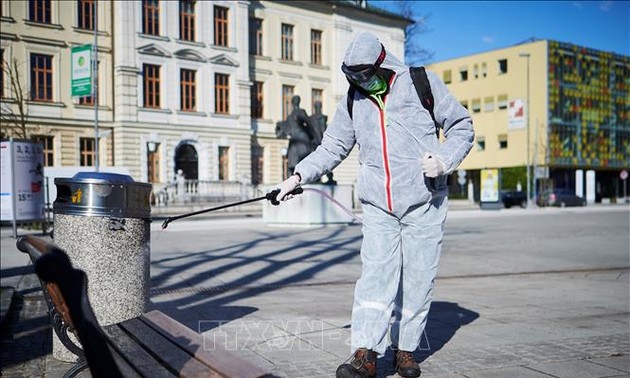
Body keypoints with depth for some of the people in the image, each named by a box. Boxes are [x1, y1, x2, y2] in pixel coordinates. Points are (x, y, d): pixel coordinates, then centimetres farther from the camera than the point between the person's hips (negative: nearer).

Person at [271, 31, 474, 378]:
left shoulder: (422, 83, -1)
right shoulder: (353, 101, 8)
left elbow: (462, 126, 5)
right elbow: (332, 147, 11)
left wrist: (444, 160, -13)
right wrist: (299, 175, -3)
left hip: (424, 205, -1)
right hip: (378, 207, 2)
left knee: (417, 279, 4)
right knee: (375, 275, -10)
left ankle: (405, 349, 19)